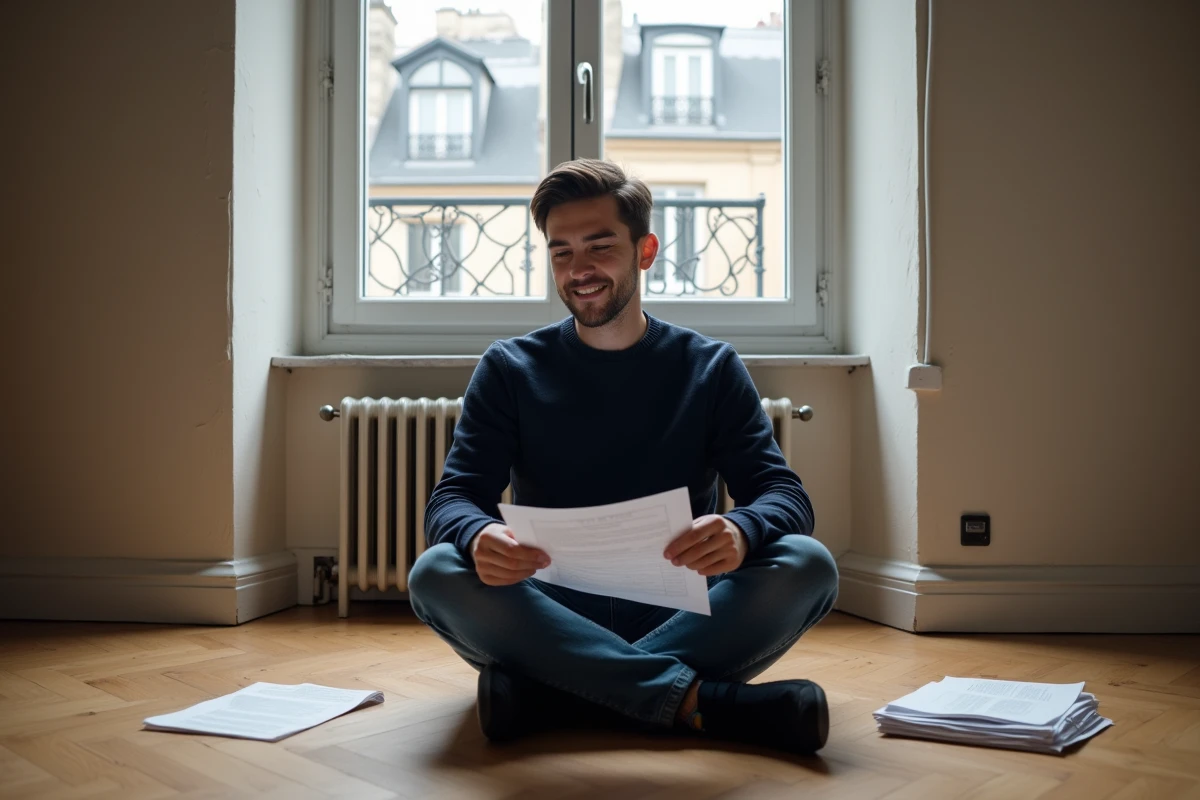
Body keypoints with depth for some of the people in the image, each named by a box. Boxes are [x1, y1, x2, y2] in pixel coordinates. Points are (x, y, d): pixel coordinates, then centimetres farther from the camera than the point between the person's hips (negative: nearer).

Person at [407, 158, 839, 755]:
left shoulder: (711, 368, 8)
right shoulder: (509, 370, 8)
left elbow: (786, 495, -2)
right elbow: (452, 500, -2)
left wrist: (741, 531, -28)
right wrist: (478, 536, -29)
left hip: (680, 618, 1)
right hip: (551, 621, 0)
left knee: (808, 564, -25)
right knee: (435, 575, -27)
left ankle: (544, 698, -28)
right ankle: (704, 703, -30)